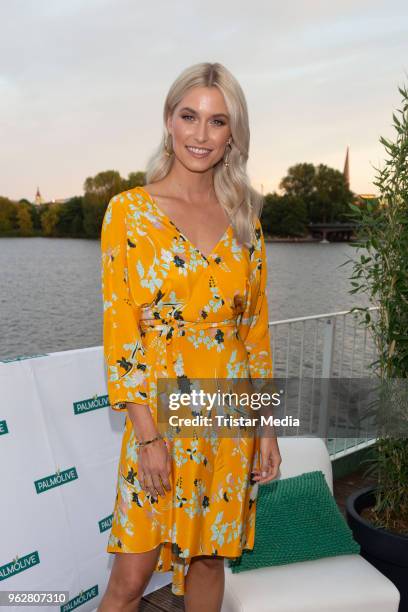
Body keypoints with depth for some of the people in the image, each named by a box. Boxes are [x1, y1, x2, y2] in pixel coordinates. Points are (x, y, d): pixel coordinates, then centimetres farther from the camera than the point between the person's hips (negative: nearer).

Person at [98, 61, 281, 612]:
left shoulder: (245, 218, 6)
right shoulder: (129, 210, -5)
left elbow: (256, 326, 7)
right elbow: (119, 329, -9)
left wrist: (266, 426, 6)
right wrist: (147, 435, -13)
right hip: (159, 410, -3)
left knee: (208, 557, 17)